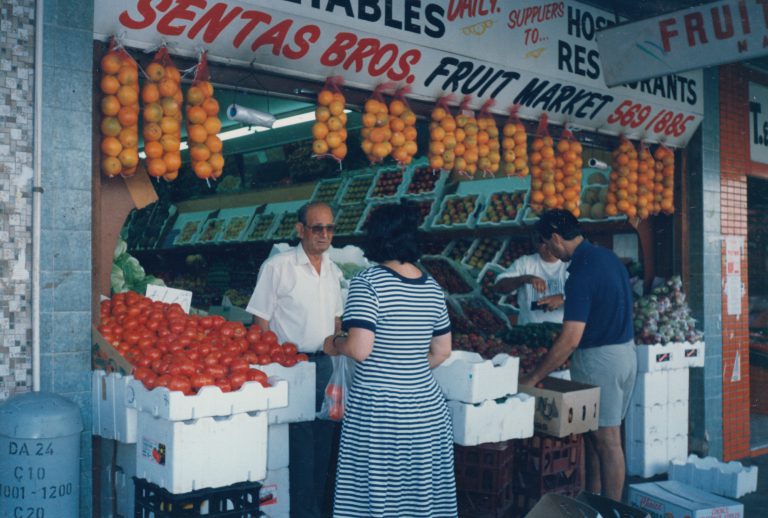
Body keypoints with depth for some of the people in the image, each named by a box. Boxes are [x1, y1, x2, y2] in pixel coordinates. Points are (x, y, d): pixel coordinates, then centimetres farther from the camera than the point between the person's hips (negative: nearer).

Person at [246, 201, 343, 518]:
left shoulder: (333, 271, 11)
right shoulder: (277, 267, -9)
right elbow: (262, 322, -9)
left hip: (326, 364, 6)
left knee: (324, 435, 13)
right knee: (300, 439, -2)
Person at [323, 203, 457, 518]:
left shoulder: (367, 283, -10)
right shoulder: (431, 287, 7)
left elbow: (359, 350, -19)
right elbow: (442, 352, 13)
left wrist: (334, 344, 1)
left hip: (377, 410, -5)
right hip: (427, 407, 6)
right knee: (424, 493, 12)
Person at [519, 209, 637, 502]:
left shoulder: (582, 272, -22)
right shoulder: (607, 257, 7)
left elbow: (570, 340, -26)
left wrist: (533, 378, -21)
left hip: (599, 359, -9)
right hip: (625, 352, 9)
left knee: (606, 441, 0)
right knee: (595, 436, 17)